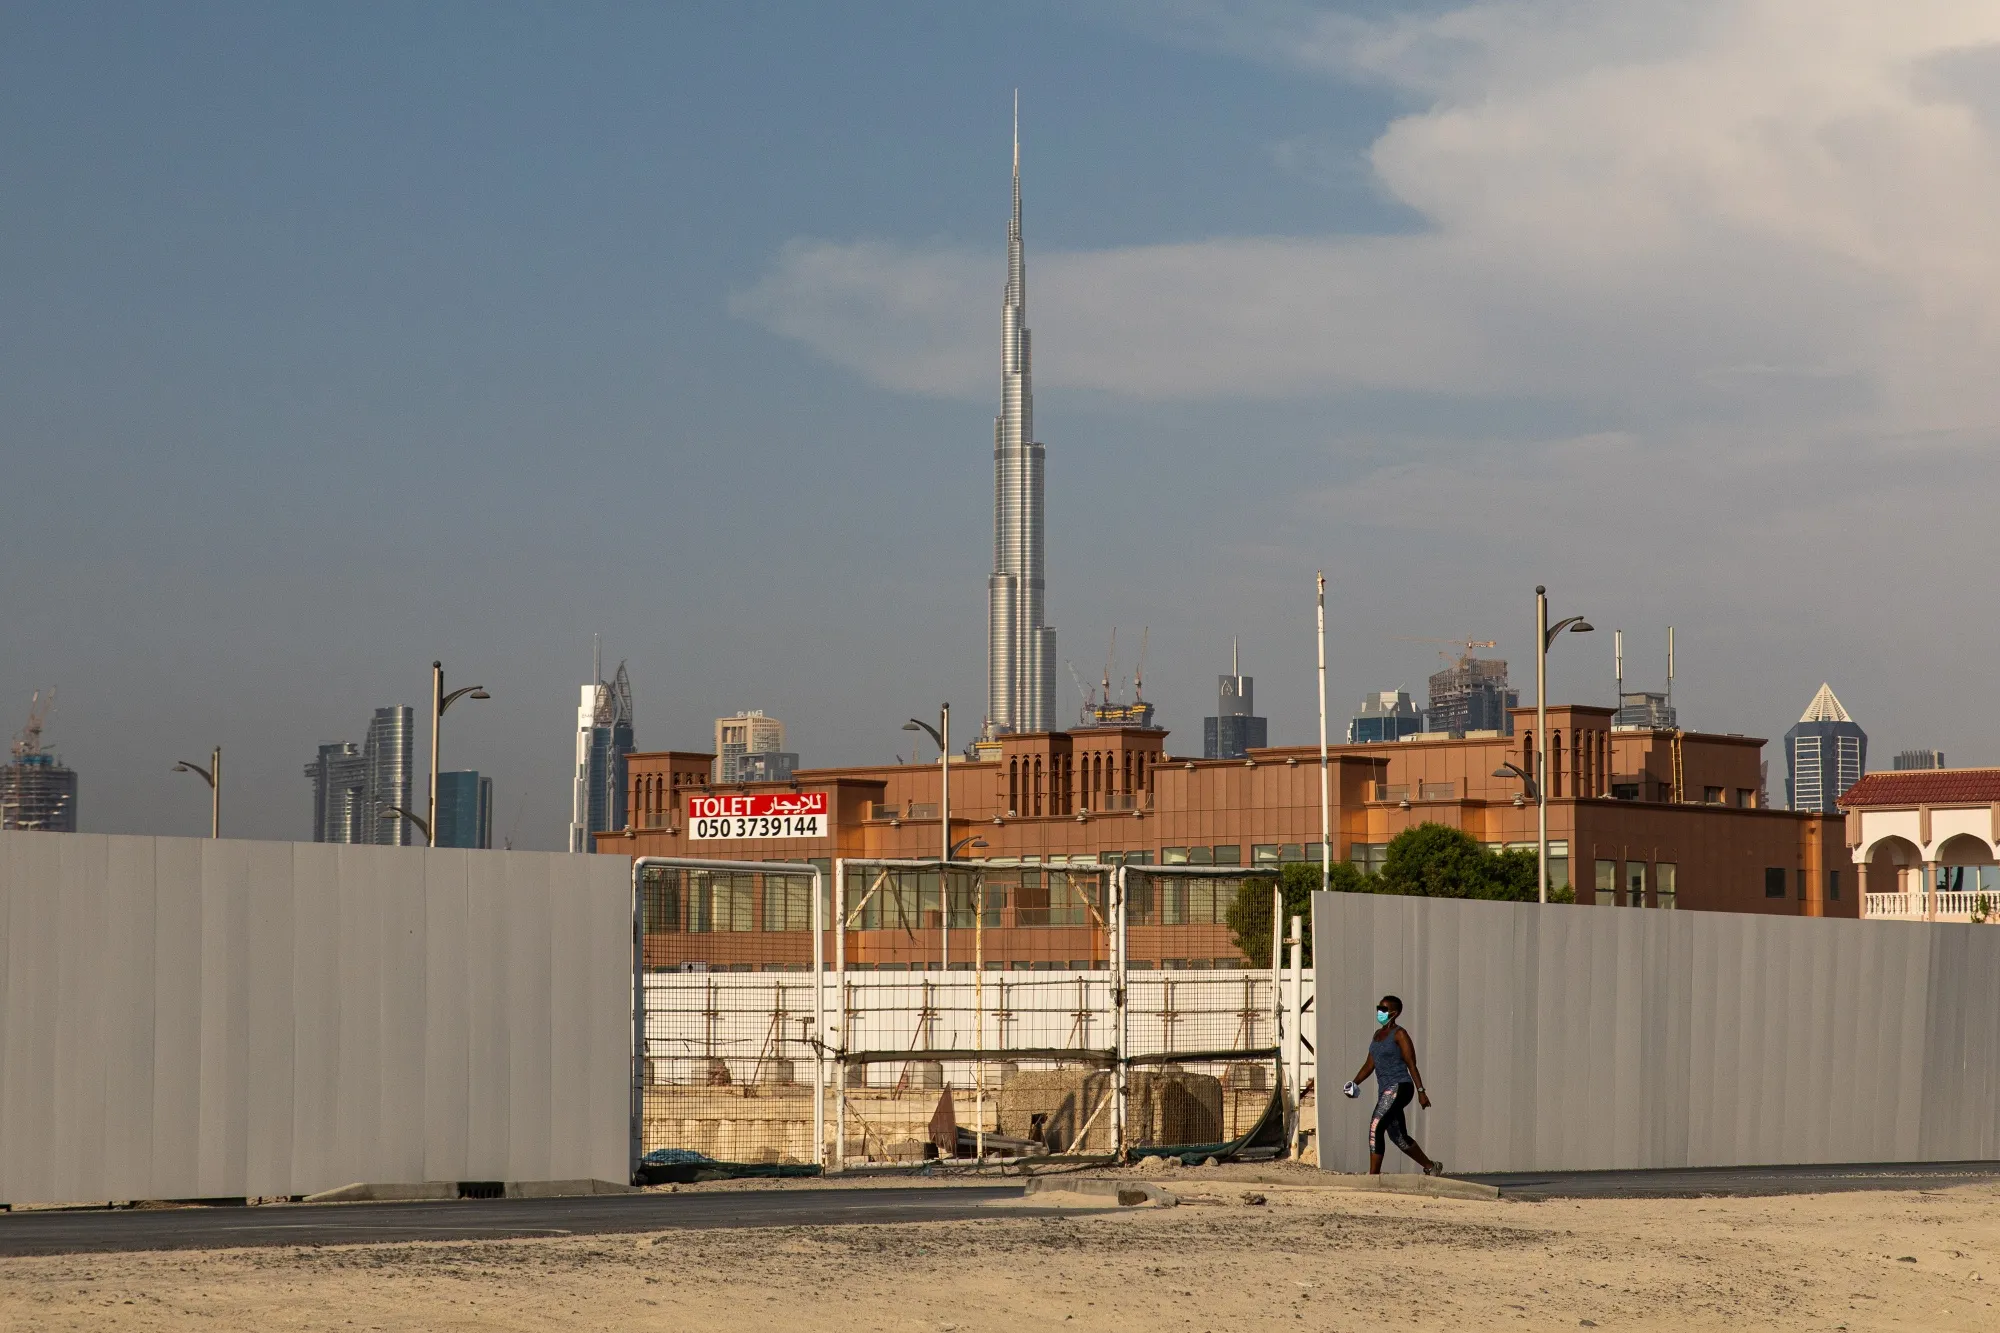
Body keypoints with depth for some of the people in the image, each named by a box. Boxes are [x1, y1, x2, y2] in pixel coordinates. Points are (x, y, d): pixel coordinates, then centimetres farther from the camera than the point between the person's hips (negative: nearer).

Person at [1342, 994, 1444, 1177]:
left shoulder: (1399, 1034, -7)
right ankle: (1431, 1167, 29)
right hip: (1385, 1090, 9)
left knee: (1376, 1127, -20)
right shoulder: (1377, 1034, 16)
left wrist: (1421, 1092, -15)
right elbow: (1370, 1064, 17)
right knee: (1399, 1137, 14)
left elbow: (1411, 1065, -11)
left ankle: (1373, 1174, -19)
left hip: (1399, 1087, -9)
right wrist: (1354, 1083, 4)